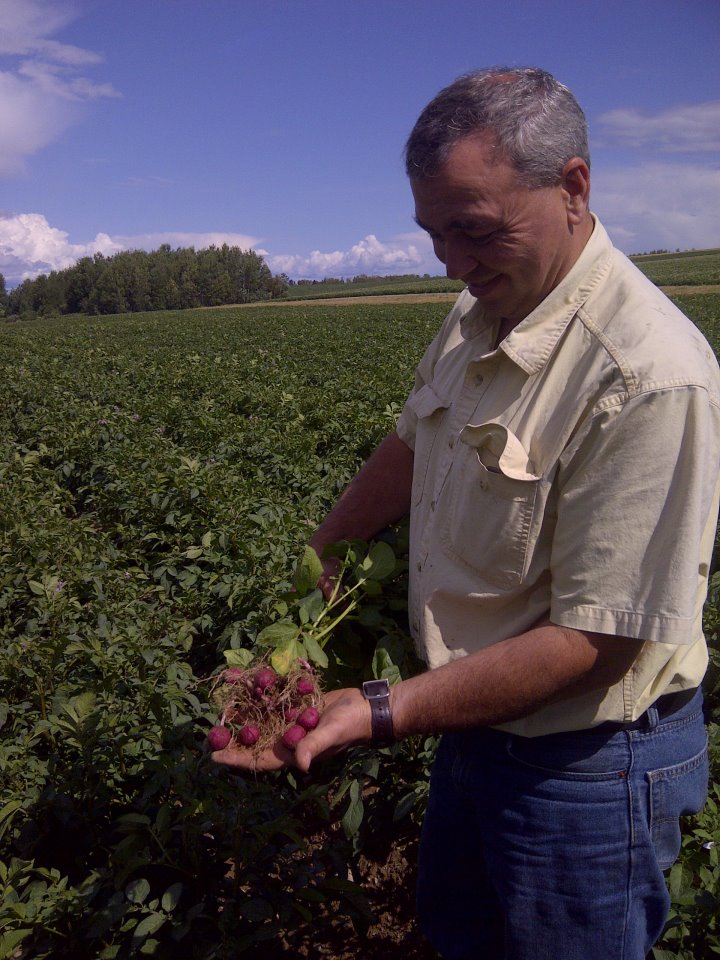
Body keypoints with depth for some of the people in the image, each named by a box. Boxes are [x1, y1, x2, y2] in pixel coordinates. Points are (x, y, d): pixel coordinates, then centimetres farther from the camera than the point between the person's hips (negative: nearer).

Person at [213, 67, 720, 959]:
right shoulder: (477, 317, -2)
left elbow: (594, 642, -29)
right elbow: (410, 444, 12)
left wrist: (379, 715, -28)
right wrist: (318, 549, 16)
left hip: (584, 760, -7)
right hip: (477, 721, 7)